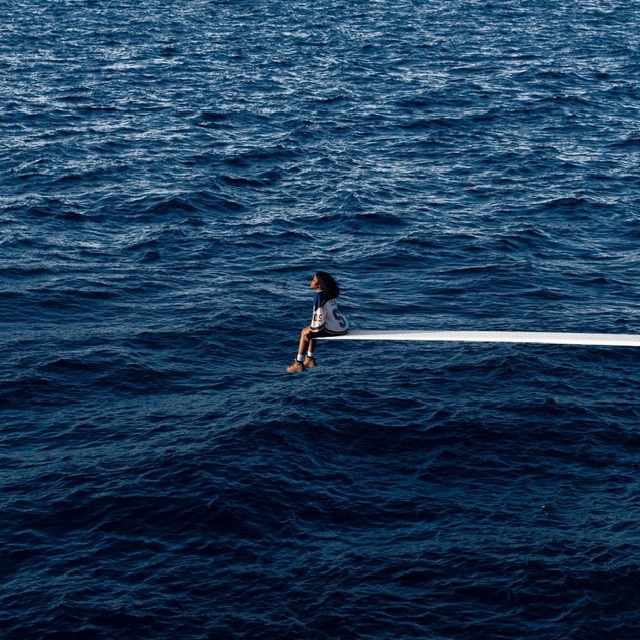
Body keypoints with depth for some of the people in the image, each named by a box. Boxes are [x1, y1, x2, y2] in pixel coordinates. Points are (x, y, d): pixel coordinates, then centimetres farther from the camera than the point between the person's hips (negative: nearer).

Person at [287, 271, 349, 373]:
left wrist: (311, 333, -5)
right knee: (311, 330, 23)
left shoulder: (319, 296, -17)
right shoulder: (330, 293, 10)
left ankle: (299, 364, 5)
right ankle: (310, 359, 27)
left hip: (335, 329, -9)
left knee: (304, 333, 3)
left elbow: (318, 316, -16)